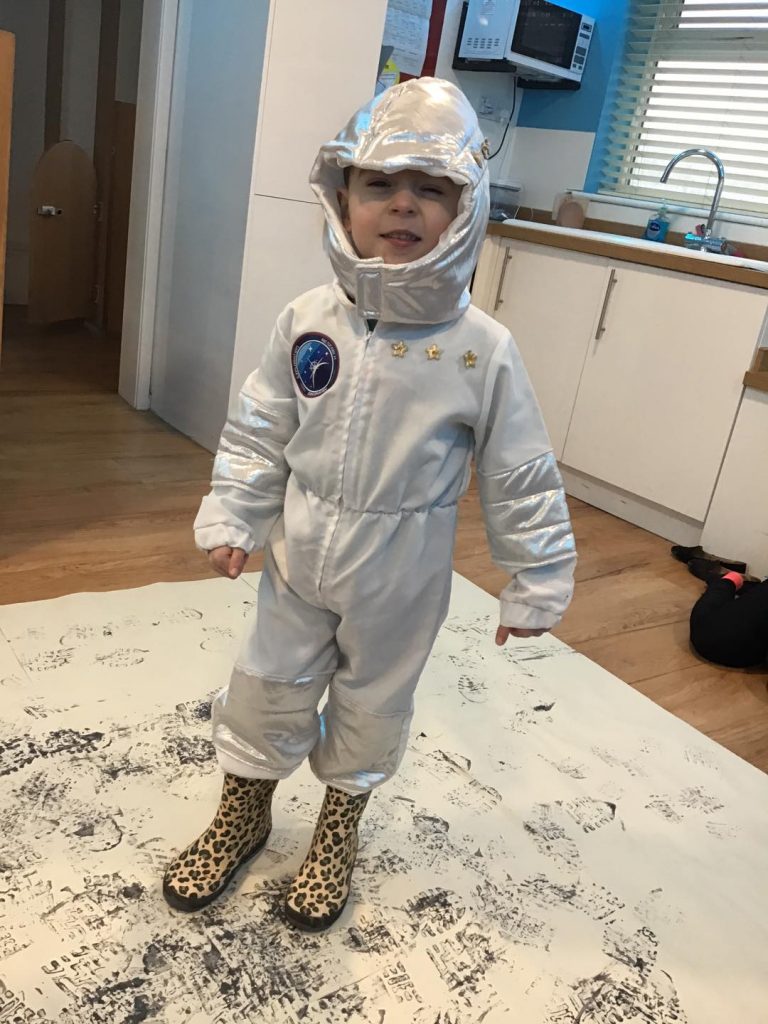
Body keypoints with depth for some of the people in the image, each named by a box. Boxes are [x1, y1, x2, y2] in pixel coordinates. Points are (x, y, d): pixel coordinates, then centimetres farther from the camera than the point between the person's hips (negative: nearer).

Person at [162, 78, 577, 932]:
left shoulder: (482, 350, -17)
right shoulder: (308, 321, -10)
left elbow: (521, 478, -10)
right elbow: (258, 431, 1)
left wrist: (535, 584, -5)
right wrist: (231, 519, -1)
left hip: (399, 580, -2)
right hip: (299, 557, 2)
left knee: (372, 706, 18)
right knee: (267, 687, 17)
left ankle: (340, 823, 47)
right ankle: (244, 812, 46)